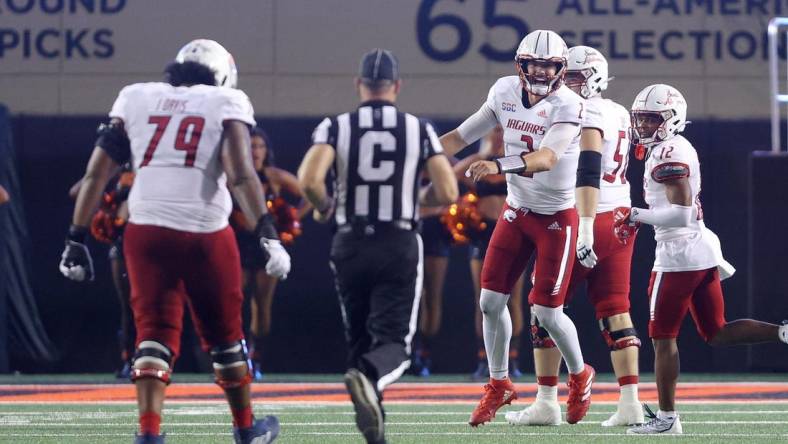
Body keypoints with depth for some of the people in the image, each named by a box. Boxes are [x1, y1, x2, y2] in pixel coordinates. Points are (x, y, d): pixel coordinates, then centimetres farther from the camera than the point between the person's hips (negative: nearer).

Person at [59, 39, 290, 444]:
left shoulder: (135, 99, 13)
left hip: (146, 231, 2)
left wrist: (76, 238, 12)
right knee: (225, 336, 16)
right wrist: (266, 233, -14)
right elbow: (240, 175, -10)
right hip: (206, 234, -2)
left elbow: (96, 174, 9)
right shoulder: (225, 104, 5)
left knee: (154, 335, 4)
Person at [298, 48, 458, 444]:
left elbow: (309, 180, -16)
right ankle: (370, 377, -36)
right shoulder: (419, 130, 1)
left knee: (359, 338, 18)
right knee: (394, 342, -2)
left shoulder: (336, 127, -1)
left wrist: (323, 205, 6)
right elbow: (447, 193, -4)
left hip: (350, 244, 1)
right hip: (399, 245, -1)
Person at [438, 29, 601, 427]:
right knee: (491, 301, 3)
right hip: (516, 212, 5)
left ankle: (579, 376, 24)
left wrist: (499, 166, -54)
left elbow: (547, 157, -39)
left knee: (547, 312, -4)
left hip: (556, 218, -5)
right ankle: (499, 384, 23)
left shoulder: (568, 106, -23)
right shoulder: (505, 93, -5)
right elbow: (462, 136, 5)